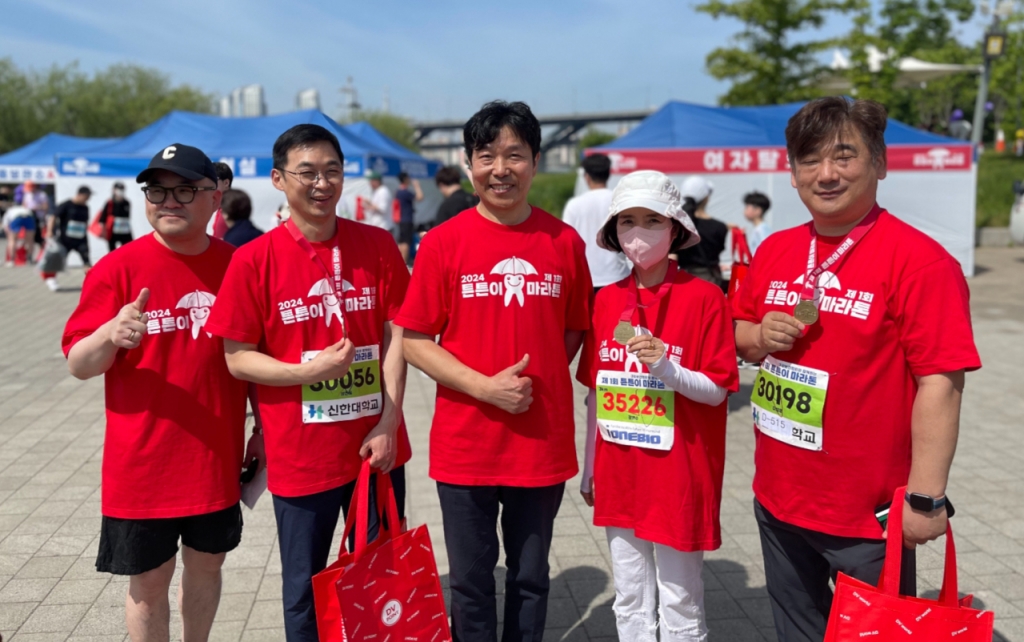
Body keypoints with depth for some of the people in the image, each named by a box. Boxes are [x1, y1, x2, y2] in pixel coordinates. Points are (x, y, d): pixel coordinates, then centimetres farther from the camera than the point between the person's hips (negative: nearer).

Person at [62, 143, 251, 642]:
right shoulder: (117, 269, -10)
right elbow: (78, 365, -8)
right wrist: (110, 335, -29)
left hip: (217, 460, 3)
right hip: (142, 465, -2)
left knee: (206, 565, 19)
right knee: (148, 582, 12)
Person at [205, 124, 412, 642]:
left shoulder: (377, 245, -2)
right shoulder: (254, 259, -7)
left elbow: (396, 336, -1)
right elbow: (236, 358, -4)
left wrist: (389, 423, -8)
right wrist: (309, 371, -19)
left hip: (377, 446, 2)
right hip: (299, 454, -1)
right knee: (304, 589, 15)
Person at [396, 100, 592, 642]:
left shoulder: (564, 242, -1)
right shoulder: (442, 242, -6)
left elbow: (574, 333, 9)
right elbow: (415, 341, -5)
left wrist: (535, 381, -6)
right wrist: (485, 386, -16)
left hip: (543, 443, 2)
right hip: (465, 444, -1)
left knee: (530, 578, 18)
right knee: (470, 582, 14)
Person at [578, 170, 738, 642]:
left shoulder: (704, 297, -10)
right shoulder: (606, 300, 4)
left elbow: (716, 390, -9)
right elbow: (595, 392, 9)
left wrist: (665, 368, -27)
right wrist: (589, 469, 13)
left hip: (679, 475, -4)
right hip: (619, 475, 5)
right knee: (630, 603, 18)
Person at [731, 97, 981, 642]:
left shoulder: (918, 260, -16)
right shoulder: (774, 251, 3)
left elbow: (940, 384, -18)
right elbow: (739, 332, 15)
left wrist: (925, 499, -20)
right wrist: (760, 338, -7)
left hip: (868, 513, -6)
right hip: (777, 497, 6)